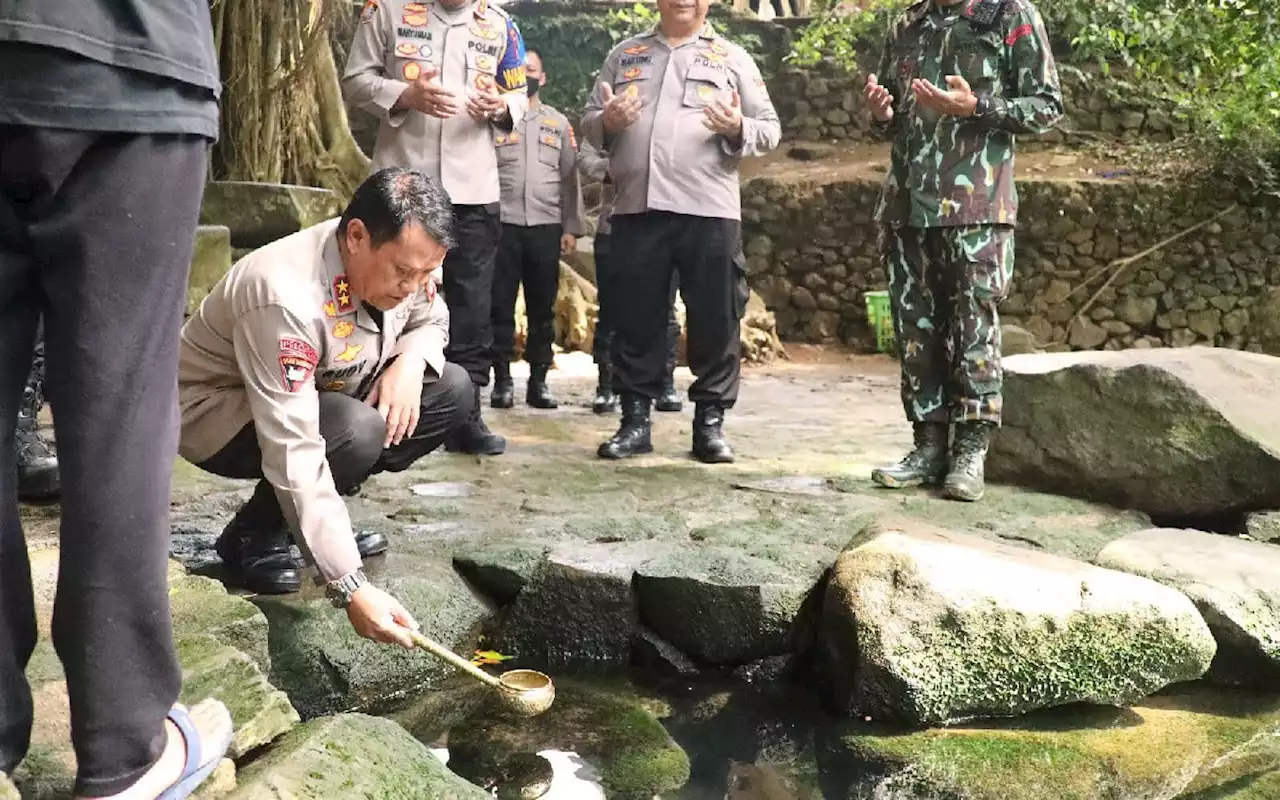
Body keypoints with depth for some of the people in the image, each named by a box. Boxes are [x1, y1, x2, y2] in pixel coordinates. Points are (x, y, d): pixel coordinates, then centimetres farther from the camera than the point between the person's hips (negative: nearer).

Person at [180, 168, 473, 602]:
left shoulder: (401, 258, -15)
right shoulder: (288, 299, -38)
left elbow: (432, 320, 8)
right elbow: (294, 453, -42)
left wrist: (410, 363, -19)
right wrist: (351, 586, -45)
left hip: (321, 395, 8)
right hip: (218, 411, -8)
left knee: (453, 390, -7)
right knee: (358, 432, -35)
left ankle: (324, 522, 1)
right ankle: (252, 536, -8)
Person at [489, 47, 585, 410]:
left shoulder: (559, 122, 14)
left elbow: (570, 178, 11)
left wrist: (571, 228, 3)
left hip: (546, 226, 2)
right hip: (503, 224, -2)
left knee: (543, 307, 4)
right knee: (501, 305, -2)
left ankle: (539, 380, 9)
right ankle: (502, 380, 4)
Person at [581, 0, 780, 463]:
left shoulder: (732, 58, 11)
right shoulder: (624, 55, 17)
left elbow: (770, 129, 8)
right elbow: (589, 122, 17)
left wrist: (737, 128, -13)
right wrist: (607, 121, -6)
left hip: (709, 211, -2)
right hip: (636, 209, 2)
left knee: (714, 320, 1)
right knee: (635, 319, 5)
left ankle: (710, 422, 10)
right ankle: (635, 419, 13)